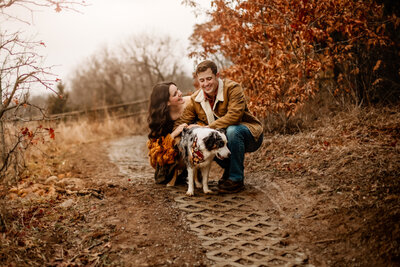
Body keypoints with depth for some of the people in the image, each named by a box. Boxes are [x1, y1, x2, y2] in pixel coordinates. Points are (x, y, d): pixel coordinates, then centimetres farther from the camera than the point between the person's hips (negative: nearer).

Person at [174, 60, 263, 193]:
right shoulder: (195, 99, -1)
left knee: (232, 130, -37)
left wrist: (209, 128, -34)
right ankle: (229, 169, 4)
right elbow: (181, 122, -2)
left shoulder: (233, 88, -19)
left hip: (250, 135, -5)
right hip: (223, 138, 5)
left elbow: (234, 115, -32)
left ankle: (236, 179, -21)